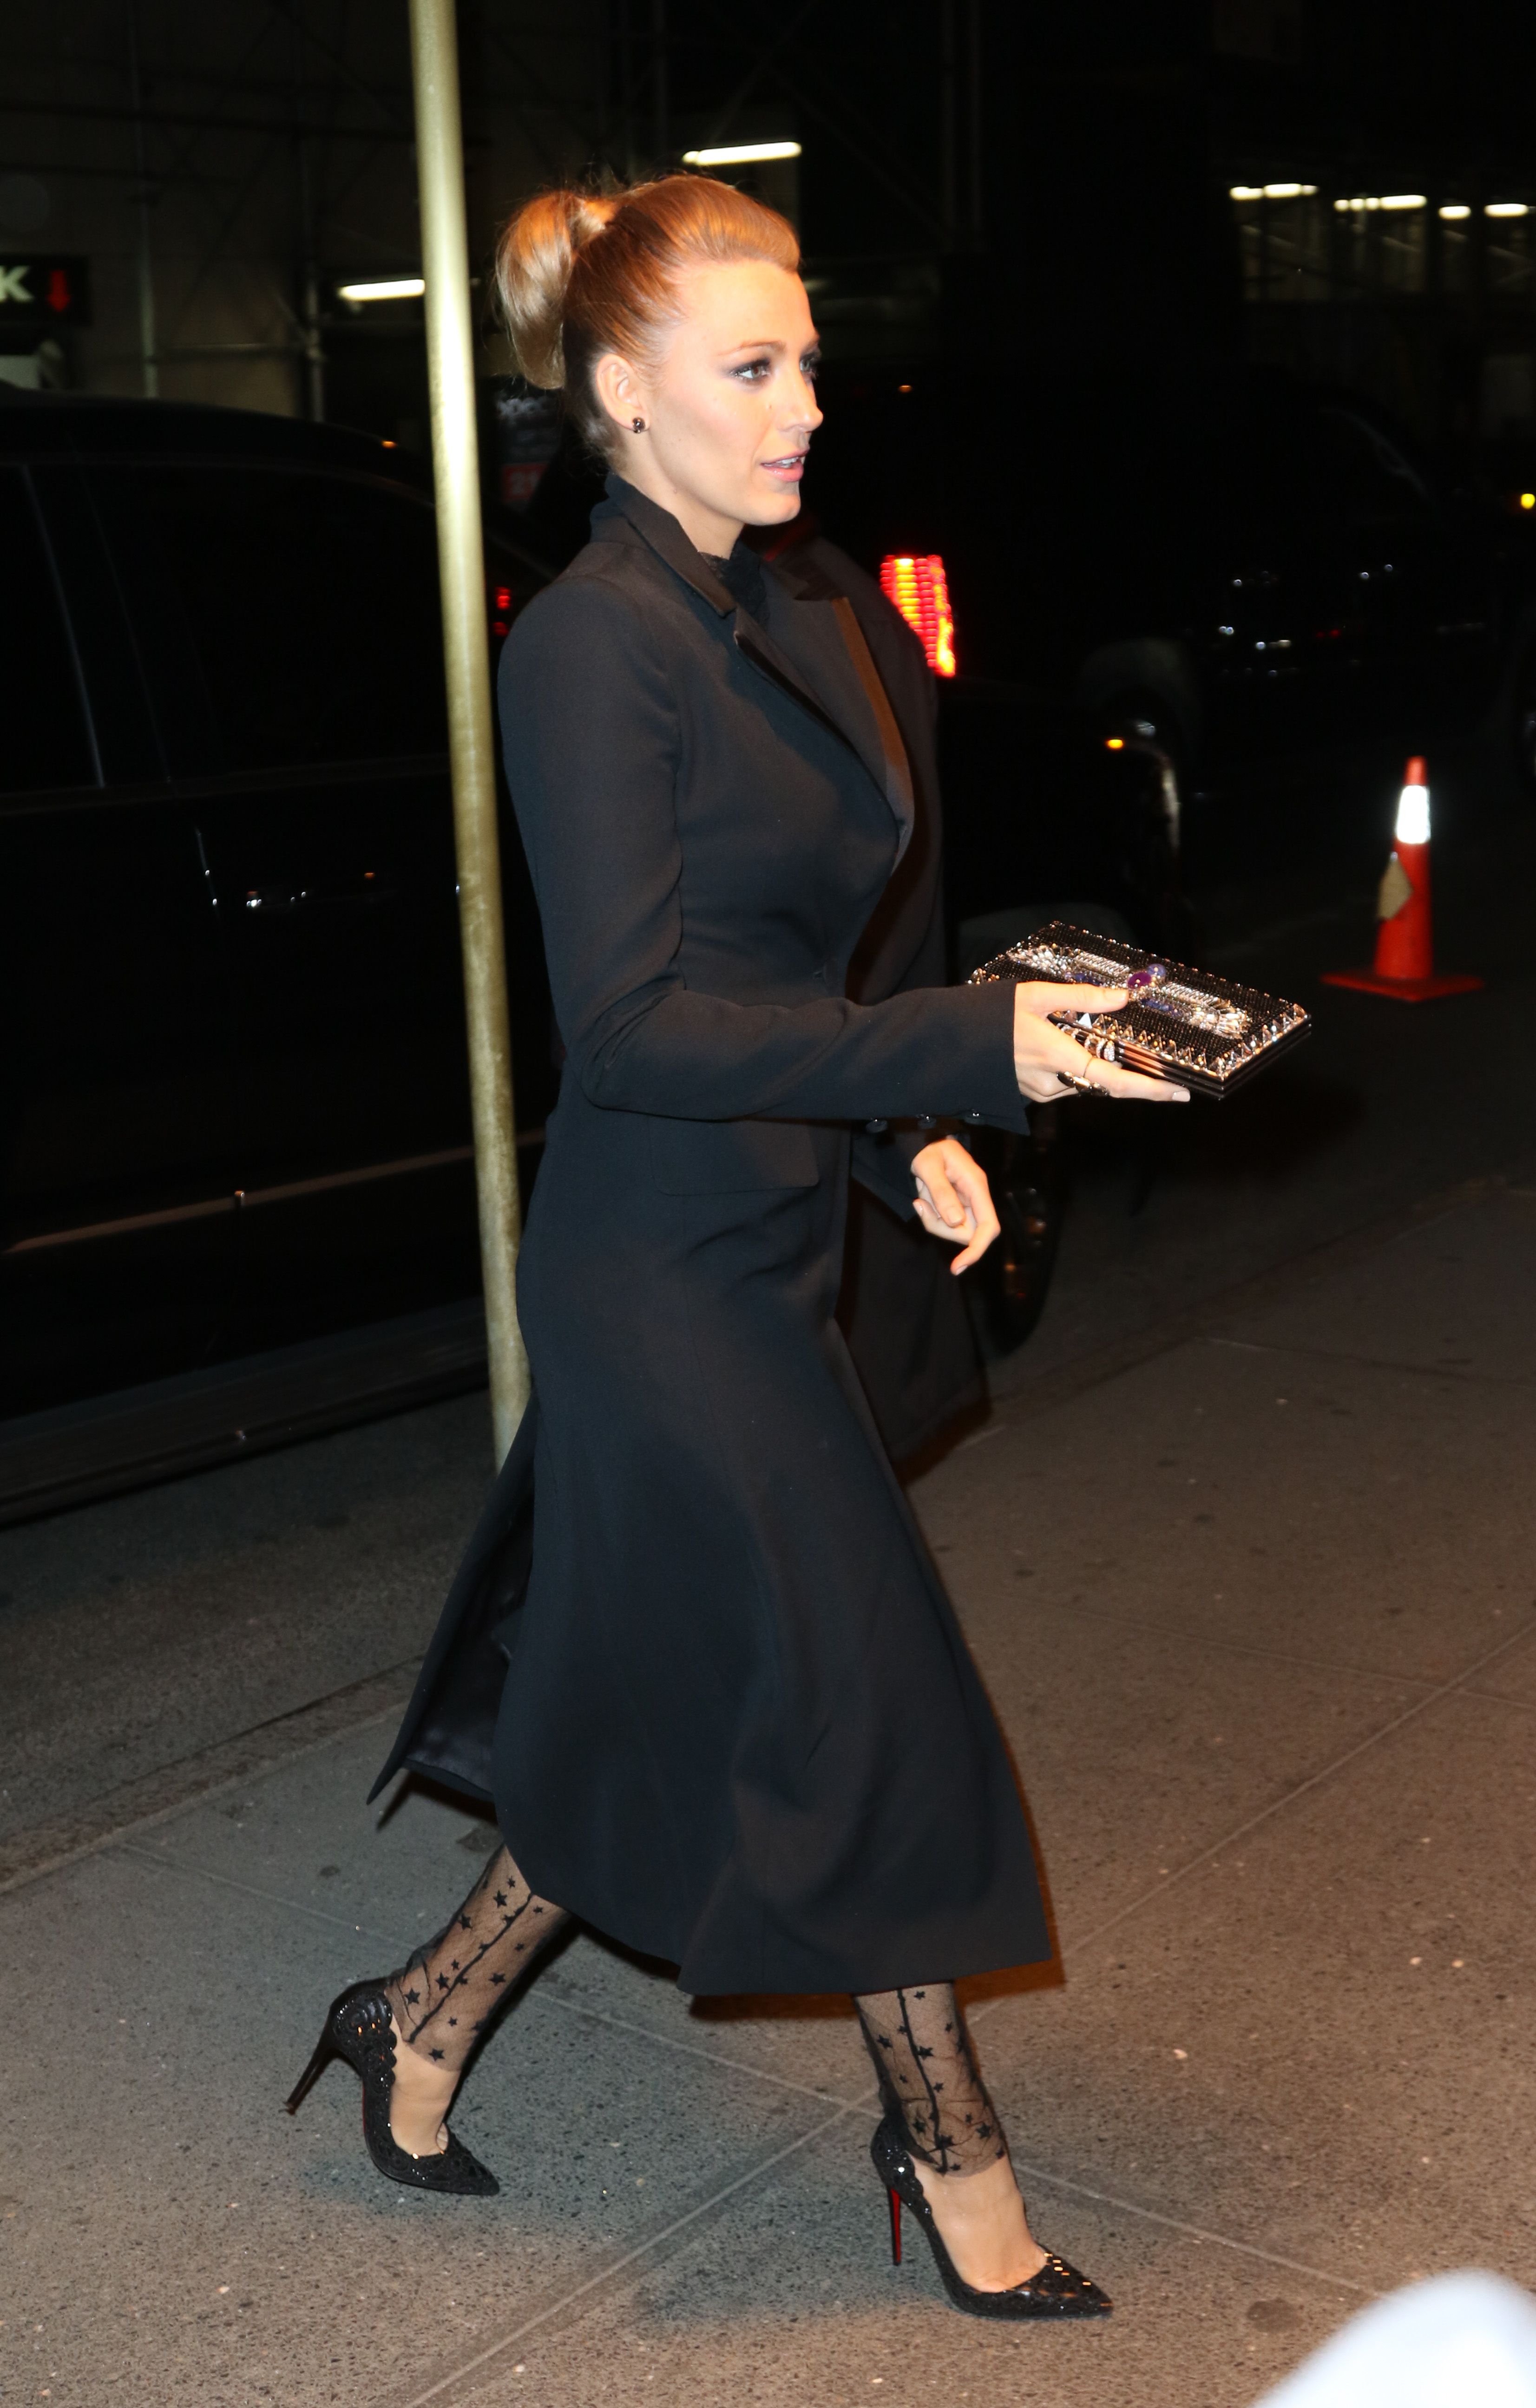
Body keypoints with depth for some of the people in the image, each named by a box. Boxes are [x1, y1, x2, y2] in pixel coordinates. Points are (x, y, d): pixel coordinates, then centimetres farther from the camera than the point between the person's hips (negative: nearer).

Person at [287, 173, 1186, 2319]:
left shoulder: (789, 613, 10)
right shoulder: (593, 643, -18)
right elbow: (629, 1025, -22)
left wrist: (906, 1135, 4)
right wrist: (969, 1053, -28)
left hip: (758, 1249, 9)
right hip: (669, 1274, -9)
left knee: (661, 1701, 19)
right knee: (871, 1707, 4)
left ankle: (423, 2032, 39)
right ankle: (954, 2159, 25)